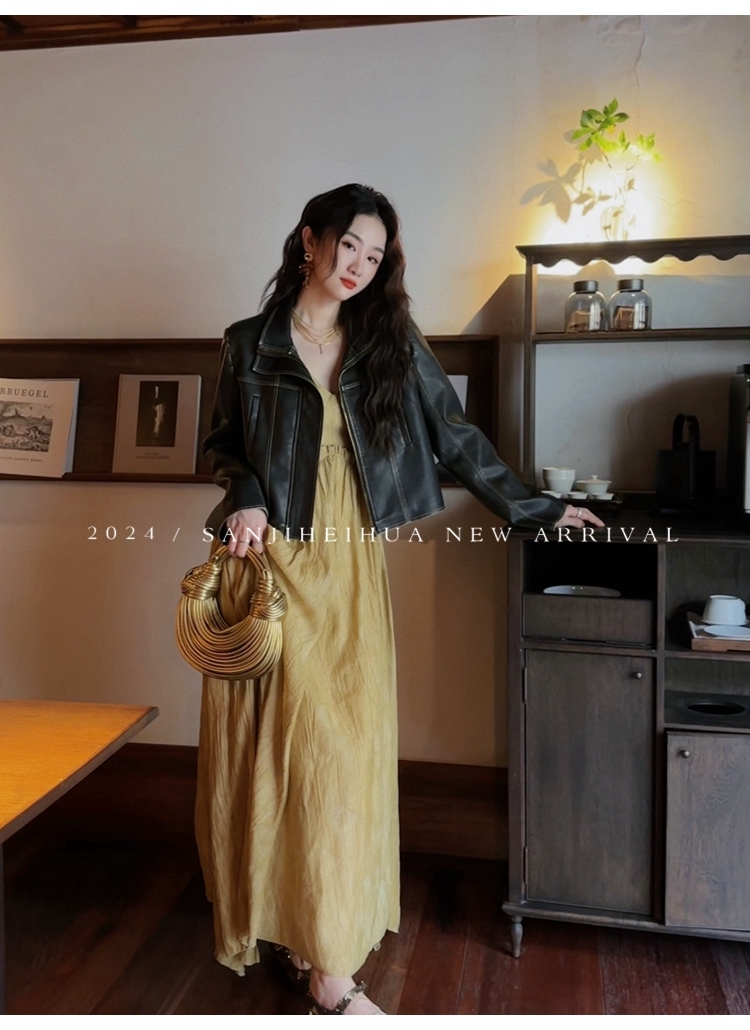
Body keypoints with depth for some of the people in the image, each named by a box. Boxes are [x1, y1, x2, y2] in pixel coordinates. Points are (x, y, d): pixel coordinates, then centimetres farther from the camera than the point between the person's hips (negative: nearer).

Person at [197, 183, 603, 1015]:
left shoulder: (391, 344, 9)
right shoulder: (250, 345, 7)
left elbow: (456, 438, 10)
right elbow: (223, 443, 14)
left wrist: (536, 509, 9)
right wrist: (246, 499, -6)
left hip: (348, 570, 1)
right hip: (270, 564, -1)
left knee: (342, 750, -1)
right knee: (275, 748, -1)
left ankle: (322, 954, 16)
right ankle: (323, 974, 12)